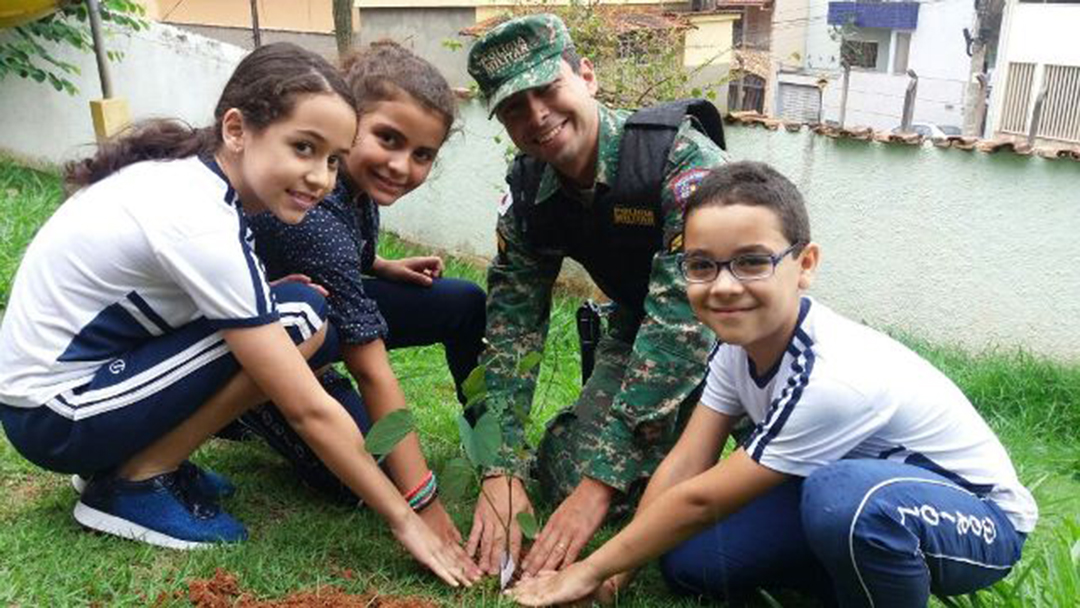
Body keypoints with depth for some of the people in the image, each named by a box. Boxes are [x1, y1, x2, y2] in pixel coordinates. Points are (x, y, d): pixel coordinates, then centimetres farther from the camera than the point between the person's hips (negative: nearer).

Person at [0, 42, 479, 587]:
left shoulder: (191, 171, -4)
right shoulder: (200, 224, -29)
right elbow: (309, 411, -27)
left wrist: (260, 297, -8)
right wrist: (405, 520, -20)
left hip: (84, 365, 8)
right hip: (53, 415, -8)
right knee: (300, 321, -21)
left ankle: (132, 455, 7)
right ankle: (131, 485, -7)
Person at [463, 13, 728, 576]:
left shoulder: (684, 159, -32)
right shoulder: (527, 191, -13)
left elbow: (682, 323, -37)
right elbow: (511, 327, -13)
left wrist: (601, 482, -37)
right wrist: (501, 471, -23)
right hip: (637, 329, 4)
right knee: (565, 473, -10)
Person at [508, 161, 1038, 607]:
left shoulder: (830, 376, -34)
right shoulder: (740, 338, -11)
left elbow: (701, 498, -25)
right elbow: (683, 465, -7)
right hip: (861, 484, 7)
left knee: (845, 496, -41)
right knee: (686, 558, -10)